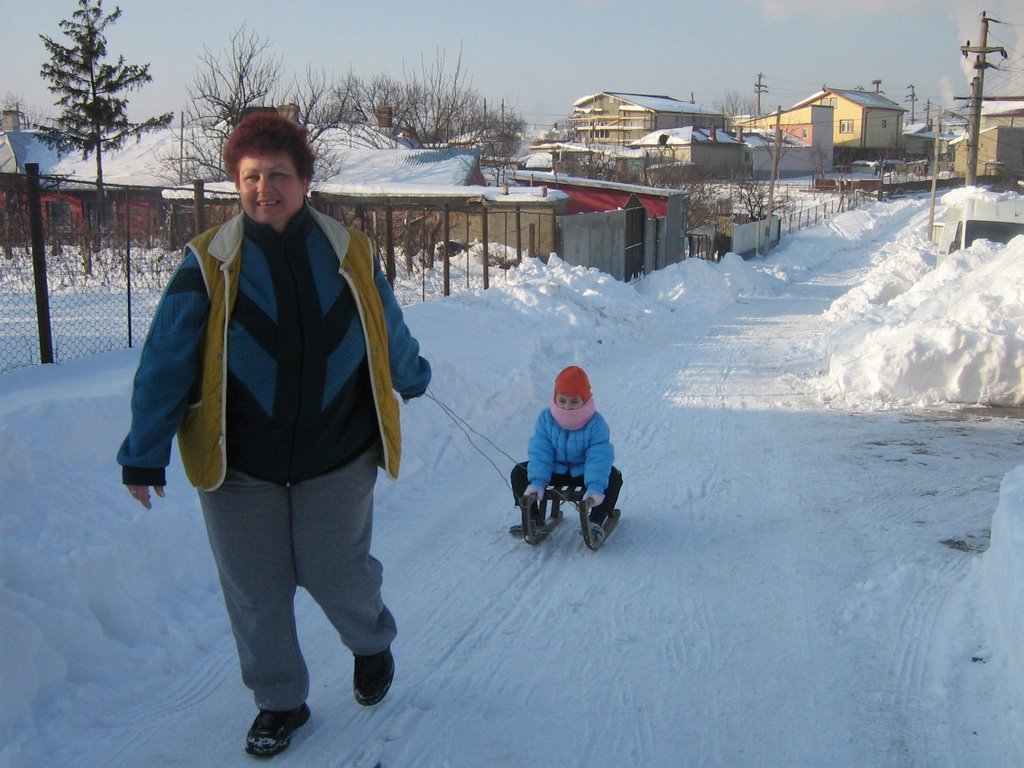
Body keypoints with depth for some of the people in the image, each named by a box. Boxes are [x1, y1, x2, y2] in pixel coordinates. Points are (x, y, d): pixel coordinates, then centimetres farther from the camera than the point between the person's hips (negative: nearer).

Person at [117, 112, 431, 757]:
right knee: (255, 593, 10)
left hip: (337, 459, 0)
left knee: (337, 576, 10)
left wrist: (413, 378, 29)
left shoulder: (349, 254, -3)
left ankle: (373, 645, 44)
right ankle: (280, 702, 33)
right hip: (240, 464, 0)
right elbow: (165, 365, -5)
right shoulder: (209, 263, -7)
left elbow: (390, 334, 14)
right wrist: (144, 455, -5)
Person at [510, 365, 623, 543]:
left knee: (613, 477, -29)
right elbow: (540, 452, -16)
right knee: (518, 473, -14)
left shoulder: (596, 423, -21)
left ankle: (596, 521, -17)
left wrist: (595, 487, -41)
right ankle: (533, 518, -6)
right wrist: (537, 481, -28)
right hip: (555, 470, 2)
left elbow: (599, 458, -27)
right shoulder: (546, 418, -13)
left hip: (583, 472, -2)